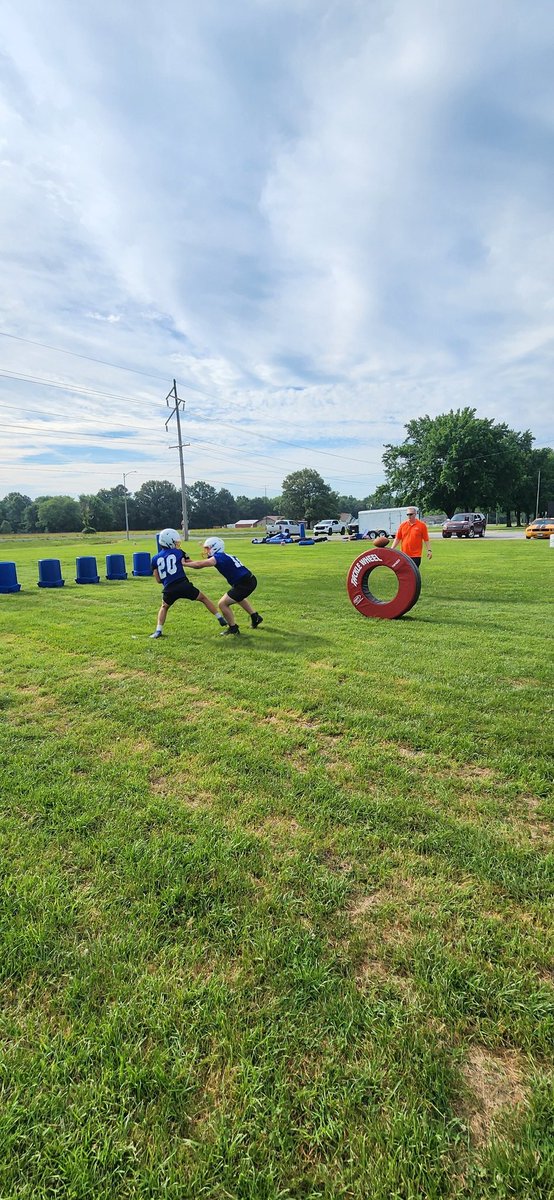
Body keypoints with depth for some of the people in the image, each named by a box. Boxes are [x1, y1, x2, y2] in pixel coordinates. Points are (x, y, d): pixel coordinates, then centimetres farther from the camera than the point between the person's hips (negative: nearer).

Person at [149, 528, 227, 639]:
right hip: (183, 585, -2)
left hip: (169, 589, 2)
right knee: (203, 598, 18)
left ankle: (158, 630, 16)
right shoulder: (179, 552, 7)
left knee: (164, 607, 30)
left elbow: (158, 580, 11)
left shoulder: (155, 559, 11)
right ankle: (221, 619, 18)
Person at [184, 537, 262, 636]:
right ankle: (255, 617, 45)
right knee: (238, 597, 38)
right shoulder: (226, 556, 15)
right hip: (251, 580, 10)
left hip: (244, 584, -10)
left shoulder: (218, 557, -11)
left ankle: (233, 628, 9)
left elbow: (199, 565, -15)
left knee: (223, 603, -3)